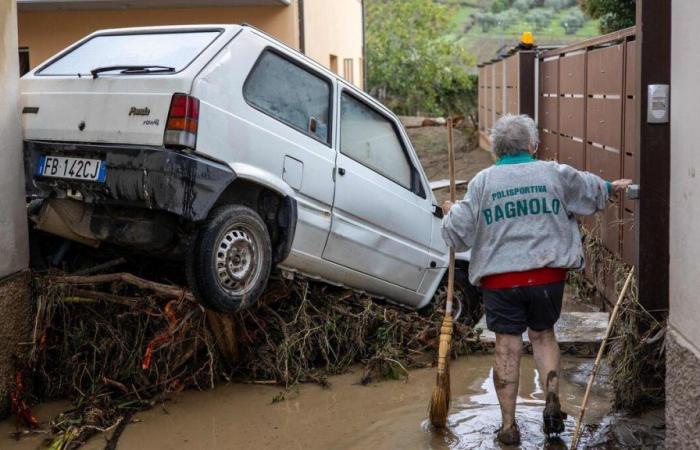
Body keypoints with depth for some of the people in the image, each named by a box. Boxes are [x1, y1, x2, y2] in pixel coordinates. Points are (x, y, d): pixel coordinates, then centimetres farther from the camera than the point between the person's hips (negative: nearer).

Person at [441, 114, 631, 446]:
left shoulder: (482, 182, -3)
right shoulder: (556, 174, 2)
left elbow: (459, 233, -1)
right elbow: (592, 191, 21)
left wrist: (450, 214, 20)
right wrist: (612, 187, 43)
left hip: (500, 279, -1)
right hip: (548, 275, 1)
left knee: (507, 347, 6)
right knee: (543, 335, 21)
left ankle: (509, 426, 12)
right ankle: (552, 400, 6)